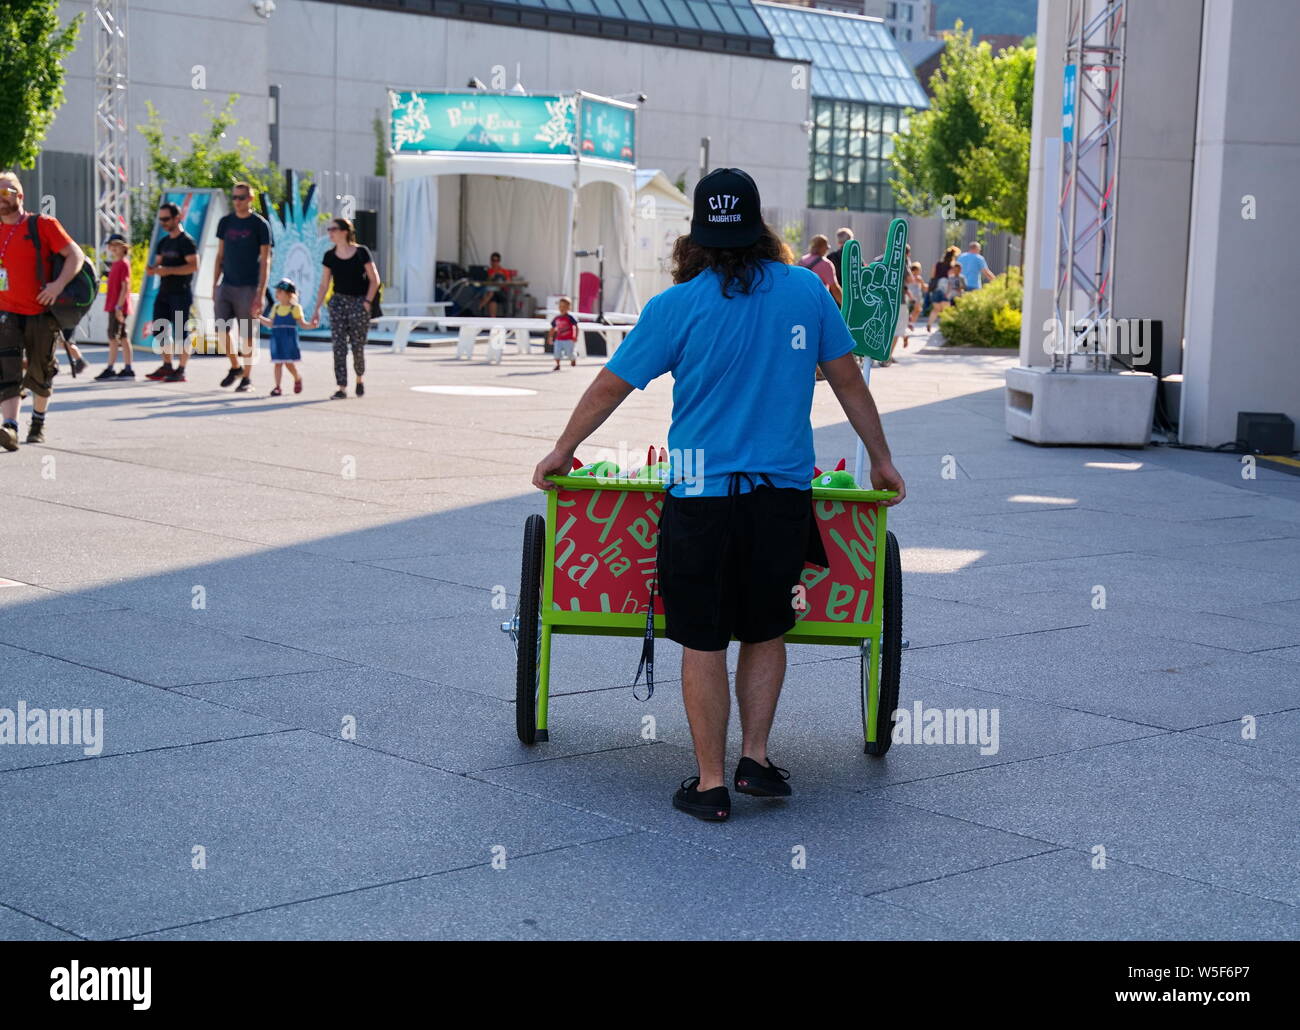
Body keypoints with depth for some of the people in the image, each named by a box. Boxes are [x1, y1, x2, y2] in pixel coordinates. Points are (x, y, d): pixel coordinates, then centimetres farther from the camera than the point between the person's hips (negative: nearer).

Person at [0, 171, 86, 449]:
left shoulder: (42, 224, -4)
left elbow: (76, 255, -9)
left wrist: (58, 284, -23)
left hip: (41, 313, -2)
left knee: (40, 372, 9)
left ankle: (38, 422, 31)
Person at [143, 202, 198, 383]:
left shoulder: (186, 241, -9)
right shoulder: (163, 242, 15)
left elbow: (194, 266, -18)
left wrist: (168, 270, -23)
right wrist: (152, 269, -2)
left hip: (180, 293, -8)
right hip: (164, 292, 8)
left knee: (181, 332, -5)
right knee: (159, 329, 9)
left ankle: (181, 370, -1)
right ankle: (167, 366, 19)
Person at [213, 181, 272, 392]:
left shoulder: (260, 224, -5)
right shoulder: (225, 222, 9)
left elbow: (265, 261, -6)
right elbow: (220, 256, 15)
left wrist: (261, 293, -12)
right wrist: (214, 285, 10)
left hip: (248, 288, -4)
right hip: (226, 285, 4)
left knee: (247, 334, -1)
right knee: (221, 328, -1)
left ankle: (247, 377, 11)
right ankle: (235, 367, 21)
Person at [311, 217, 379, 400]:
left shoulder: (361, 252, -6)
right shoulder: (330, 256, 4)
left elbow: (374, 280, -2)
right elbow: (324, 285, 9)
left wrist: (367, 302, -10)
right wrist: (317, 309, 5)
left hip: (359, 302, -3)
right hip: (338, 301, 3)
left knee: (357, 345, 0)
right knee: (338, 346, -6)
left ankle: (360, 378, 29)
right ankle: (342, 388, -5)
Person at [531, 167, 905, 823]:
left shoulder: (677, 307, -4)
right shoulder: (807, 290, 3)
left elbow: (611, 386, 3)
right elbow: (847, 380, 9)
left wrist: (561, 452, 17)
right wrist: (881, 460, 21)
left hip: (702, 496, -2)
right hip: (784, 494, 3)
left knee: (703, 643, 5)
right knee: (766, 632, 19)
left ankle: (711, 782, 8)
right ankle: (754, 759, 15)